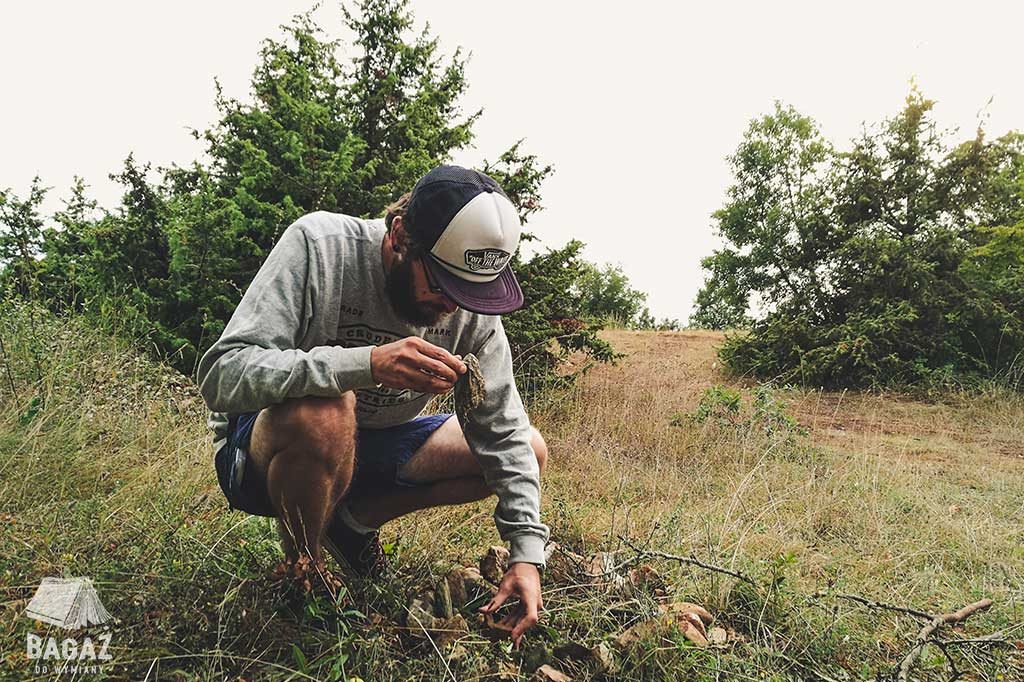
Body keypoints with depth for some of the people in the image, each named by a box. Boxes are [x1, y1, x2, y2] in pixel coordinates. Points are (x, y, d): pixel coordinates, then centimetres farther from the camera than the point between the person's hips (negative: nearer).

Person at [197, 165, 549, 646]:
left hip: (368, 447, 5)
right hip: (261, 445, -4)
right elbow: (222, 375, -32)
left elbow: (503, 431, -10)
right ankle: (300, 571, -8)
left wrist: (526, 553, -18)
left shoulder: (472, 305, -13)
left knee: (530, 452, -5)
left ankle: (354, 520, 6)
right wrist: (366, 363, -46)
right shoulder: (318, 244, -25)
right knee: (323, 413, -40)